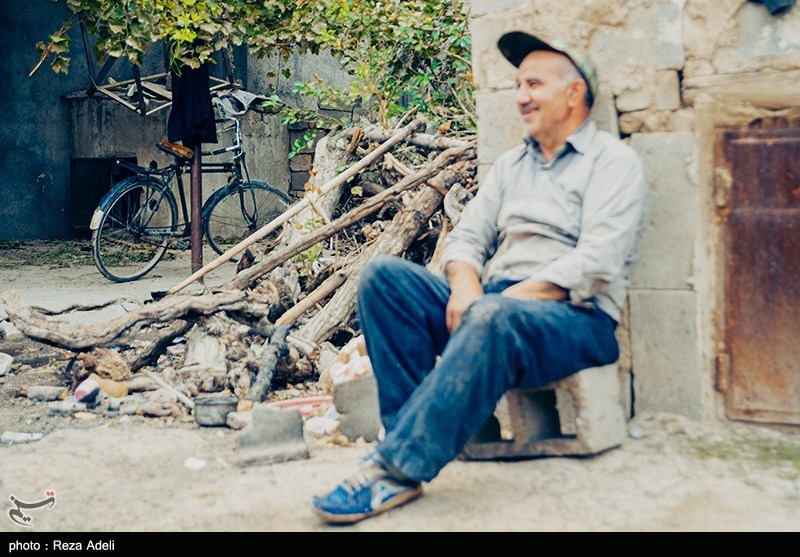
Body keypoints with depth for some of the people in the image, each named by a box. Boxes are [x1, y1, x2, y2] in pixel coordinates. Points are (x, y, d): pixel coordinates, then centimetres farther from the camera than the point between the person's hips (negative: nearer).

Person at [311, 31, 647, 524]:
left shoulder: (613, 161, 4)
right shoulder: (511, 164, 25)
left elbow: (596, 264, -11)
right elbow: (466, 238, 17)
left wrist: (508, 297, -18)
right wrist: (465, 286, -7)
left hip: (576, 319, -6)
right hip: (492, 301, 6)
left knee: (493, 319, -40)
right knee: (384, 276, -15)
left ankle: (398, 468, -38)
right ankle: (412, 431, -26)